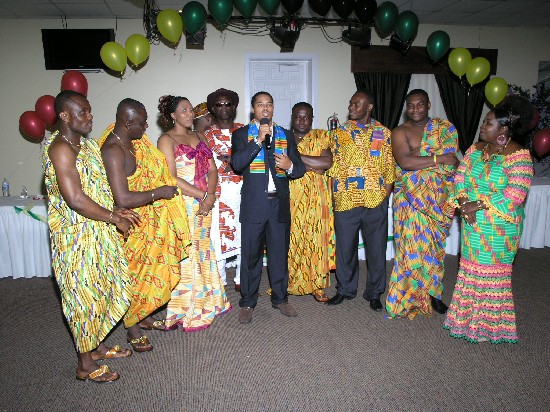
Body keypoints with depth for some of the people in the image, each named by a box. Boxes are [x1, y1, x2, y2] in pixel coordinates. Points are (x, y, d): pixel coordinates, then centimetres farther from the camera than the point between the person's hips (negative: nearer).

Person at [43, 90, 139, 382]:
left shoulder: (85, 144, 10)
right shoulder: (61, 149, -20)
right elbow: (75, 199, -26)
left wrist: (114, 211, 3)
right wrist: (114, 218, -16)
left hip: (98, 234, 9)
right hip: (77, 238, -9)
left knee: (99, 291, 19)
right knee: (84, 296, 3)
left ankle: (96, 347, 38)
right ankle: (85, 365, 21)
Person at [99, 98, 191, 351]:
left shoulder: (130, 140, 2)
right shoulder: (113, 151, -26)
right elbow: (123, 199, -33)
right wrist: (159, 192, -22)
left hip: (148, 220, 9)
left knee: (150, 271, 19)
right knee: (135, 275, 6)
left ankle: (144, 317, 38)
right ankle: (132, 330, 26)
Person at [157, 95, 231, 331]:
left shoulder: (198, 137, 15)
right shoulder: (166, 140, -5)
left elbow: (212, 169, 9)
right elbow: (172, 178, -15)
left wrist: (210, 196, -8)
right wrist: (203, 196, -14)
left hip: (204, 205, 6)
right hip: (181, 205, -6)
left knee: (203, 252, 12)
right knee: (185, 256, -2)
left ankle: (205, 304, 26)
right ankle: (187, 312, 11)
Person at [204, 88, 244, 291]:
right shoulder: (208, 134, 8)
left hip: (243, 191, 2)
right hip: (219, 192, -2)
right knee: (219, 236, -1)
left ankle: (241, 279, 17)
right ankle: (219, 281, 13)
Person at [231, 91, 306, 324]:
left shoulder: (286, 135, 14)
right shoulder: (241, 134, 5)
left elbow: (300, 168, 11)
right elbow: (236, 164, -11)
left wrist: (290, 166, -12)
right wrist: (258, 140, -17)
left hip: (280, 205, 3)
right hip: (253, 205, -2)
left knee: (280, 254, 11)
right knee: (251, 255, 4)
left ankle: (280, 298, 28)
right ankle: (248, 303, 19)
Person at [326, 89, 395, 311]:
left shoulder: (384, 133, 5)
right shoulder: (340, 132, 5)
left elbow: (389, 166, 7)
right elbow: (334, 165, 4)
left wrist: (386, 193, -1)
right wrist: (336, 195, -2)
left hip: (376, 201, 0)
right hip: (346, 200, 0)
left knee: (376, 247, 9)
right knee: (345, 247, 10)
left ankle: (374, 293, 25)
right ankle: (345, 289, 28)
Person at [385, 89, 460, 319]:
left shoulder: (445, 128, 10)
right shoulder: (400, 132, -1)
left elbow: (452, 160, -1)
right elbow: (404, 162, -18)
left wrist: (417, 154, -12)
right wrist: (438, 158, -17)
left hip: (438, 197, 4)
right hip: (411, 199, -3)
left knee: (434, 245, 10)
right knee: (412, 245, -3)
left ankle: (430, 292, 26)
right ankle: (410, 296, 11)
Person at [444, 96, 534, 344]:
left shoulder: (519, 156, -14)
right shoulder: (476, 148, 7)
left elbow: (514, 196, -20)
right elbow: (460, 176, 5)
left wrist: (479, 206, -18)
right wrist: (464, 203, -11)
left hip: (499, 228, -6)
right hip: (473, 224, 6)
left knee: (492, 273, 4)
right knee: (471, 268, 13)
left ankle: (490, 325, 20)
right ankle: (468, 316, 29)